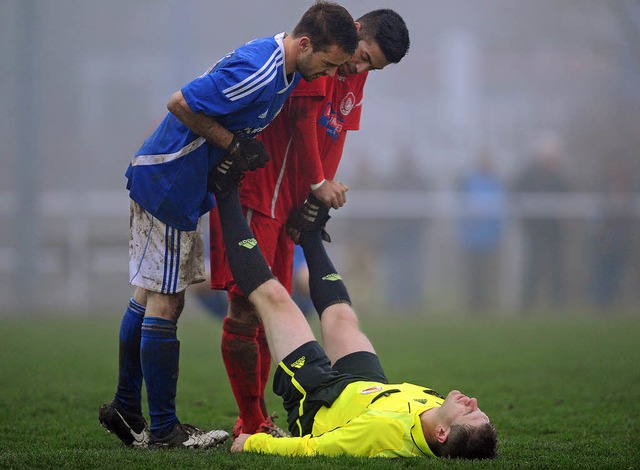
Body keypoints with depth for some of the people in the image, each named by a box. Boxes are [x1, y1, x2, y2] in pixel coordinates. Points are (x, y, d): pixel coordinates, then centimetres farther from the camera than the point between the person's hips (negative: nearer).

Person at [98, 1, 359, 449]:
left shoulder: (286, 70, 4)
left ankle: (125, 410, 25)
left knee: (152, 297, 16)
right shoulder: (256, 71, -27)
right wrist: (233, 144, -16)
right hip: (167, 181, -10)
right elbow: (181, 103, -23)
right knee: (164, 302, -5)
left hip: (183, 186, 10)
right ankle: (163, 429, 0)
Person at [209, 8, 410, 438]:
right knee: (247, 309, -9)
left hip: (286, 203, 10)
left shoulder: (354, 78, 14)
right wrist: (319, 184, -9)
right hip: (254, 193, -10)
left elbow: (335, 135, 13)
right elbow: (303, 120, -16)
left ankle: (256, 423, 20)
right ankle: (253, 426, -7)